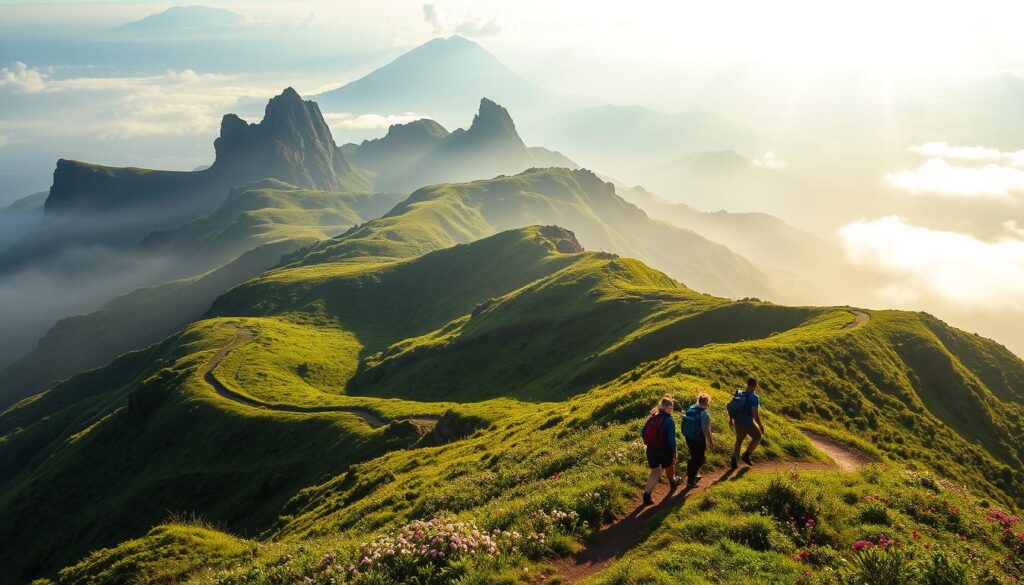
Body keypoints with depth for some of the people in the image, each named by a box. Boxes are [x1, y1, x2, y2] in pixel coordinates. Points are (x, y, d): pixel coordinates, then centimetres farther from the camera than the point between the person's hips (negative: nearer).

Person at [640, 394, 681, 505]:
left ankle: (647, 494, -3)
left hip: (651, 449, 4)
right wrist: (674, 452, -5)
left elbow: (642, 433, 2)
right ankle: (673, 482, 54)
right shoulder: (669, 420, -18)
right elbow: (671, 439, -18)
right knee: (669, 467, 26)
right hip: (664, 450, -4)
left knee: (655, 472, 12)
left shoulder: (651, 417, -1)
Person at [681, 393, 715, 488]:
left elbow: (685, 425, 7)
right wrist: (711, 442, -11)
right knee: (698, 459, 10)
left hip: (689, 438, 7)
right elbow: (706, 430, -23)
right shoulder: (704, 414, -24)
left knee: (694, 457, 25)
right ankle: (690, 479, 13)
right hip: (699, 440, -7)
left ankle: (695, 475, 40)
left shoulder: (690, 409, -2)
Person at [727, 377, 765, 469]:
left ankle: (734, 461, 19)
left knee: (739, 440, 24)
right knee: (757, 437, 22)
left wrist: (730, 419, 23)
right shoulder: (754, 397, -17)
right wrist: (761, 425, -13)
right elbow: (755, 414, -23)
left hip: (737, 422, 6)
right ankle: (746, 455, 17)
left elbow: (730, 407, 10)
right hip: (748, 423, -6)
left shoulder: (738, 393, 3)